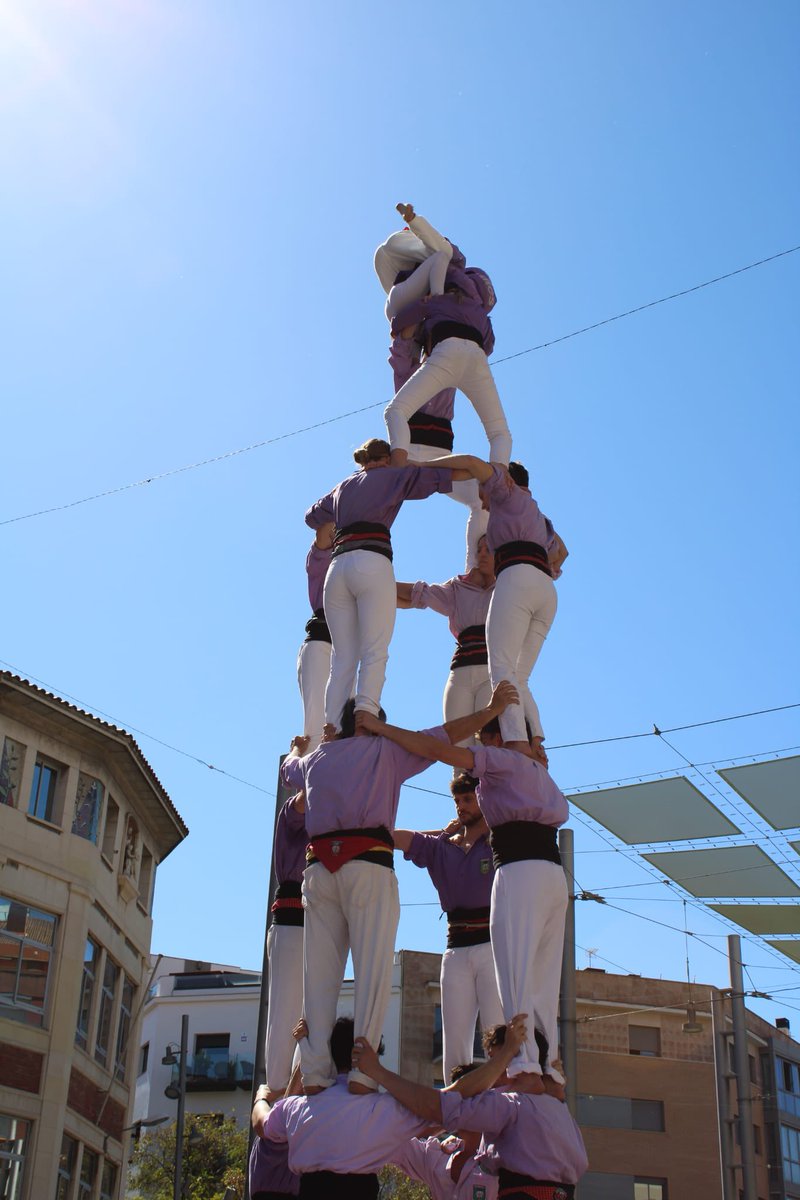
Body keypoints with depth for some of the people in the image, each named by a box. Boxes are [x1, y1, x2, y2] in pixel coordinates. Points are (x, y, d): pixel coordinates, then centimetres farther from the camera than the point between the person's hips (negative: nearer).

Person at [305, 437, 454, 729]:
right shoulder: (390, 476, 16)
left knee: (342, 659, 1)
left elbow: (312, 516, 44)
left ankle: (331, 729, -13)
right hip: (372, 563, -5)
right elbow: (441, 478, 10)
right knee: (374, 653, -13)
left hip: (337, 568, 5)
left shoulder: (343, 487, 29)